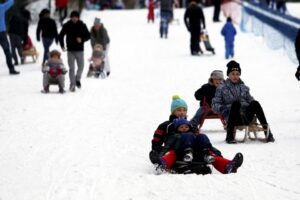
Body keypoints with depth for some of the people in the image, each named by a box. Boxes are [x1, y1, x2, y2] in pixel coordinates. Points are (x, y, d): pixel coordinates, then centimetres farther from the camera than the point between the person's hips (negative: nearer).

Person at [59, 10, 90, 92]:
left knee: (81, 66, 7)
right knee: (71, 68, -6)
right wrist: (62, 46, -2)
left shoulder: (82, 25, 0)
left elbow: (88, 36, 3)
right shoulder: (66, 26, -1)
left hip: (79, 50, 1)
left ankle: (77, 79, 32)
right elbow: (60, 36, 8)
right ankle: (72, 84, -3)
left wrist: (82, 39, -17)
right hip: (70, 50, -1)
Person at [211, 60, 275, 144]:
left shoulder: (243, 87, 23)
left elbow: (250, 99, 21)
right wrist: (222, 108, -14)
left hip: (245, 116, 3)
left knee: (255, 103, -28)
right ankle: (229, 136, -36)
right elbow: (214, 105, 7)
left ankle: (267, 131, -30)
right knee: (236, 103, -36)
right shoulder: (221, 88, 13)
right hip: (233, 118, -3)